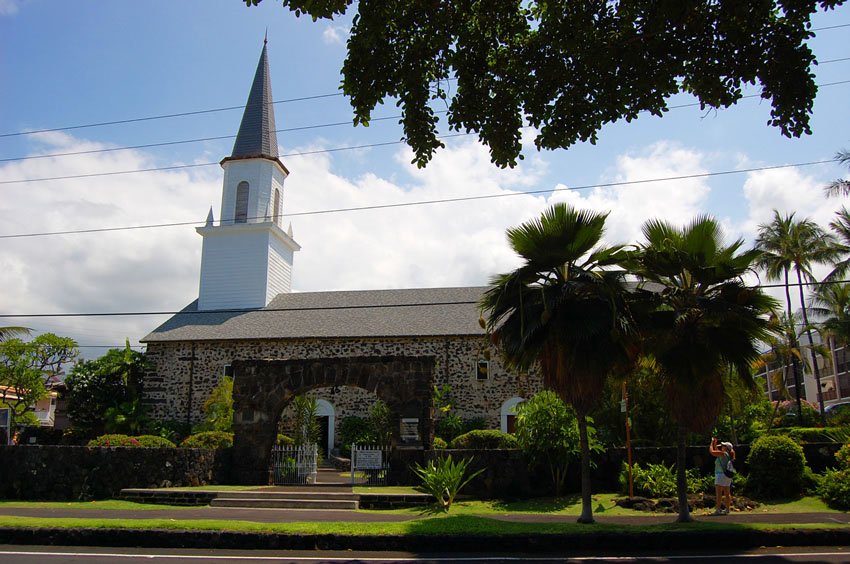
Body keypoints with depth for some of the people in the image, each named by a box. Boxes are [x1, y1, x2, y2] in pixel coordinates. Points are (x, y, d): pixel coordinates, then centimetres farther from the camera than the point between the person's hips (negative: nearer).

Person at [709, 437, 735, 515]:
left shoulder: (723, 453, -12)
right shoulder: (728, 455, 15)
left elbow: (712, 451, -12)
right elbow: (716, 450, 28)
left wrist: (712, 442, 0)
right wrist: (715, 443, 25)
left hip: (721, 474, -10)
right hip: (727, 476, 10)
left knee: (718, 493, -11)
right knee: (727, 493, 11)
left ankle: (718, 509, -15)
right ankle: (727, 509, 15)